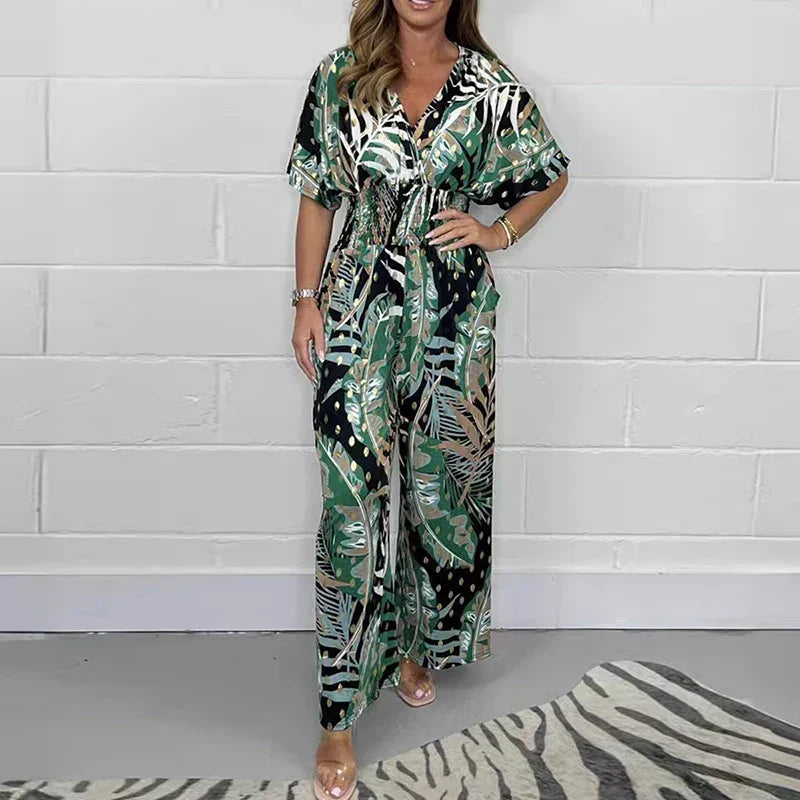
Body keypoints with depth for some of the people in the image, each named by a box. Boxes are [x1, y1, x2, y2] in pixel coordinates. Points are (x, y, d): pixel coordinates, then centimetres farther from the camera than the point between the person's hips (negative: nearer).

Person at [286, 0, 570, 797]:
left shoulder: (489, 84, 2)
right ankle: (340, 716, 5)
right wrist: (307, 299, 1)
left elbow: (550, 174, 14)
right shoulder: (339, 76, 2)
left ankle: (417, 644, 37)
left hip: (453, 315, 1)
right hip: (360, 312, -1)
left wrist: (498, 231, -2)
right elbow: (316, 195, 5)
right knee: (354, 501, -4)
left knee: (437, 486, 12)